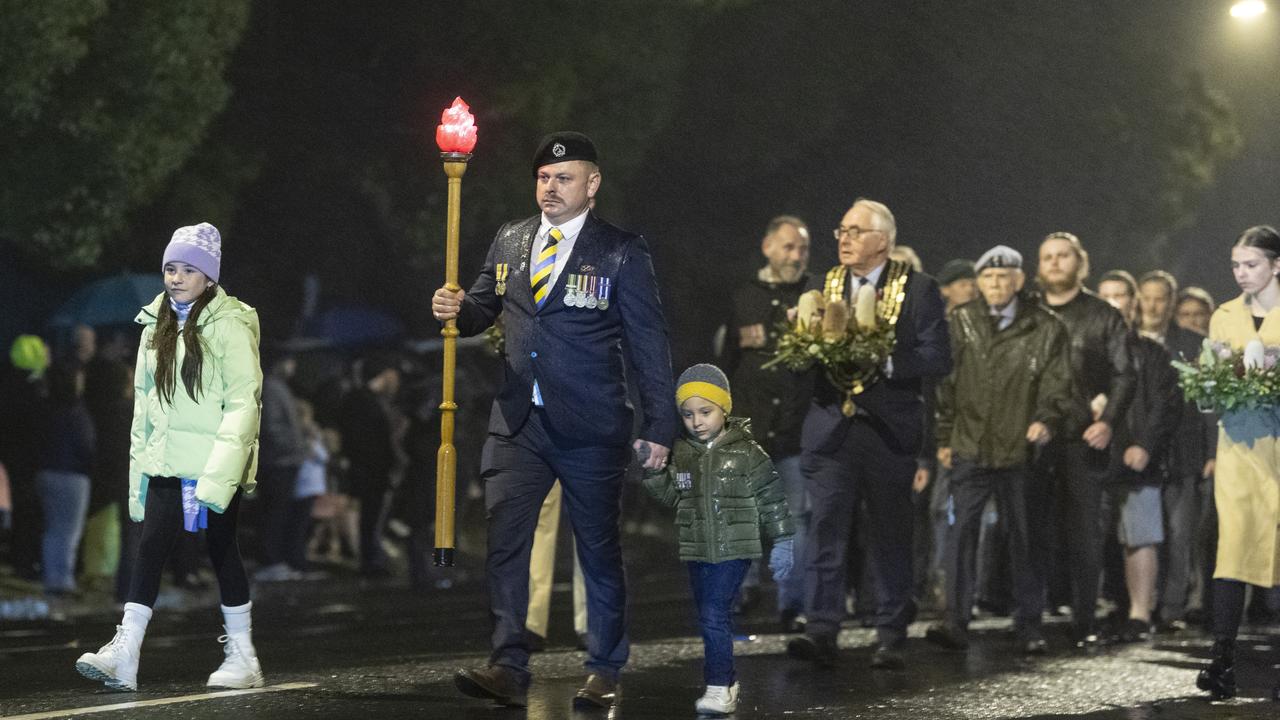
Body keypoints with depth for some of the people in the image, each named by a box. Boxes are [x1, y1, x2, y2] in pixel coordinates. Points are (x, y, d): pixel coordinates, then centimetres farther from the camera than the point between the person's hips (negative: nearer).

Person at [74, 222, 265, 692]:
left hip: (215, 464, -6)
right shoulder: (157, 327, 12)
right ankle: (124, 656, -8)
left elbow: (244, 401, -14)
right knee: (150, 548, -3)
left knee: (222, 551, 2)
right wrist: (139, 465, 12)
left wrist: (220, 472, -20)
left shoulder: (228, 325, -9)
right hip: (167, 461, 6)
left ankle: (243, 657, 14)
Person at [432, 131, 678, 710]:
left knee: (599, 551, 7)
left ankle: (604, 672, 18)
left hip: (591, 428, -3)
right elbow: (484, 308, 18)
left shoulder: (621, 252, -4)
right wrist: (456, 309, -7)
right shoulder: (510, 241, 10)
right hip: (519, 423, 4)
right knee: (504, 543, -7)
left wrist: (659, 429, -8)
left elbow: (649, 345, -4)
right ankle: (508, 670, -7)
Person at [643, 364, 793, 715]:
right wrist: (653, 472, -8)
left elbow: (771, 499, -1)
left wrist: (782, 542, -1)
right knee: (713, 618, 11)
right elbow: (671, 497, 9)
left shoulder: (747, 453, -5)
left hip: (733, 550, -5)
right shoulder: (681, 455, 6)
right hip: (697, 551, 5)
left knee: (714, 615, -15)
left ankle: (719, 688, -12)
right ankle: (728, 682, 22)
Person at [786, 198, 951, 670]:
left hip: (890, 431, -2)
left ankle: (891, 639, 13)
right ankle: (821, 632, -12)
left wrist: (884, 361, -18)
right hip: (831, 427, 2)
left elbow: (938, 359, -5)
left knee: (891, 536, 6)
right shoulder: (823, 286, 13)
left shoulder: (918, 289, 1)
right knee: (825, 527, -9)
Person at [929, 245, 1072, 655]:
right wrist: (943, 437, 6)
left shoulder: (1045, 329, 3)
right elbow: (945, 383, 10)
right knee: (961, 532, -7)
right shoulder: (960, 324, 7)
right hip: (970, 448, 1)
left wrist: (1047, 420, -18)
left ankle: (1029, 625, 16)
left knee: (1023, 537, 7)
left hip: (1019, 451, -1)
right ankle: (956, 623, -6)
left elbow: (1056, 385, 1)